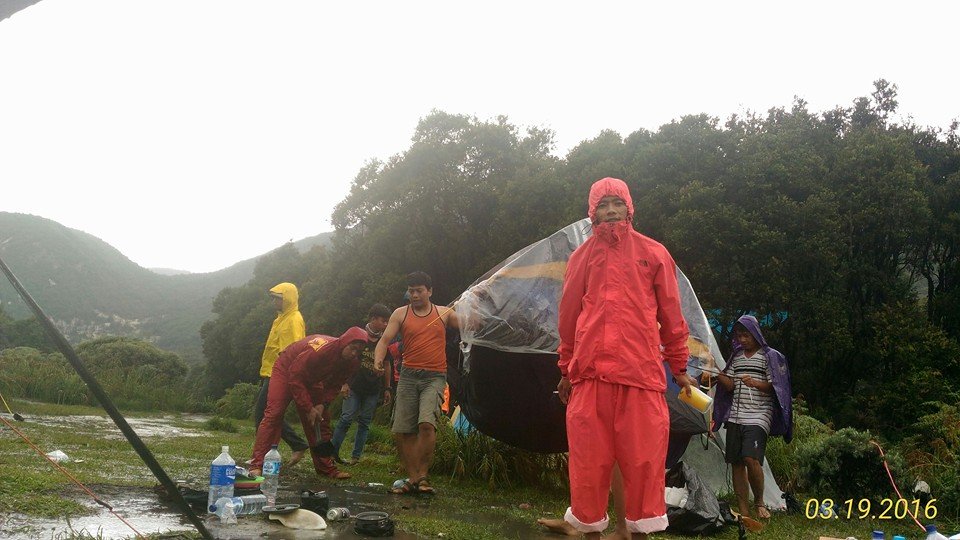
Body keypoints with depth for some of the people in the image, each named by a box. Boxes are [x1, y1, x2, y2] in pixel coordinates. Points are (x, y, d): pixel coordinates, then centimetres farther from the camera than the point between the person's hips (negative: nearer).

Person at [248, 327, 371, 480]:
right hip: (287, 370, -7)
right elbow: (295, 377, -34)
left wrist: (322, 405, -22)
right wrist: (309, 408, -32)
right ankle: (257, 465, -20)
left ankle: (325, 467, 7)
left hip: (311, 379, 7)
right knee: (274, 414, -18)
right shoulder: (321, 348, -39)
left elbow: (334, 386, -5)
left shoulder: (352, 363, -17)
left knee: (321, 419, 2)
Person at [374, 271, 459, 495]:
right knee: (402, 431, -1)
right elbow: (385, 340, 3)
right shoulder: (400, 314, 10)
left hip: (434, 377, -2)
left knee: (427, 423, -22)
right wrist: (378, 360, -15)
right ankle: (413, 478, 12)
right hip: (408, 376, 2)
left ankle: (422, 475, -7)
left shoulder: (444, 313, 11)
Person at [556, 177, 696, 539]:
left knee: (643, 456, 0)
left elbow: (671, 316, 11)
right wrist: (566, 369, 16)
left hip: (642, 372, -1)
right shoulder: (582, 257, 13)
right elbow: (568, 317, 16)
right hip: (590, 373, 1)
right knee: (589, 458, 3)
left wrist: (678, 367, 9)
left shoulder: (654, 254, 10)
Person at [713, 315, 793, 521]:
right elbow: (730, 385, 12)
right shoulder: (736, 356, 16)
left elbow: (775, 388, -3)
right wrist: (717, 374, -6)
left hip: (758, 417, -5)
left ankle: (759, 502, 1)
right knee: (736, 463, 2)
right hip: (735, 416, 5)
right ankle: (744, 512, 8)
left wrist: (756, 383, -20)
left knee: (751, 458, -21)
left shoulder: (770, 356, 1)